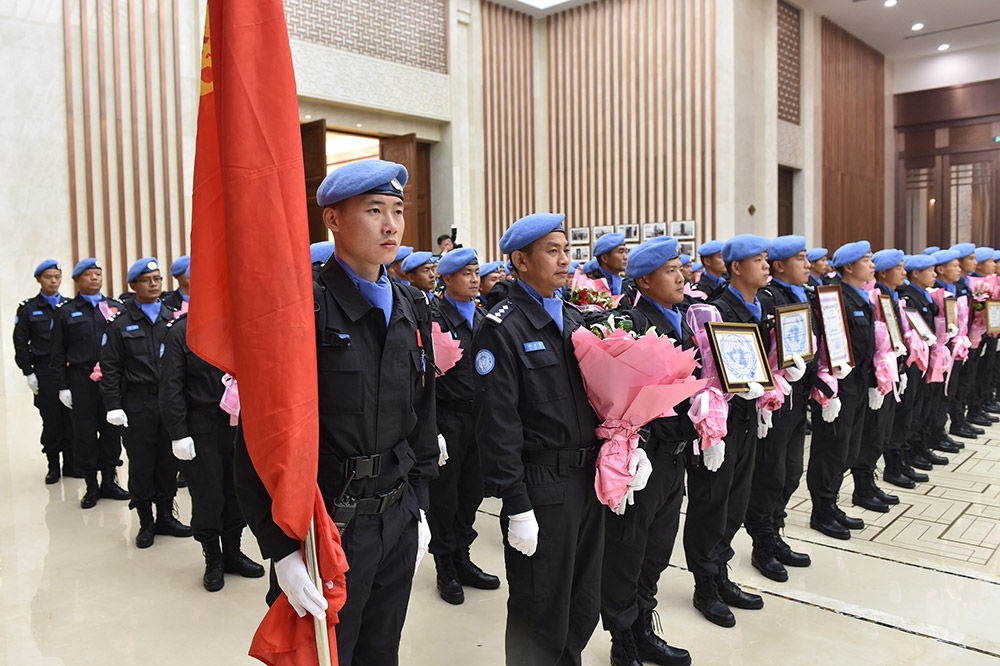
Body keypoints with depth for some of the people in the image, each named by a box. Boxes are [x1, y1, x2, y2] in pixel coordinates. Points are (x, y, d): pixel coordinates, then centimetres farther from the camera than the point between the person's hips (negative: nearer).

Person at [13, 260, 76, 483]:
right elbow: (20, 343, 2)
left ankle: (70, 464, 14)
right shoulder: (28, 308, 3)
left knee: (71, 419, 4)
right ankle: (53, 466, 13)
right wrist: (28, 373, -5)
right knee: (51, 421, 2)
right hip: (44, 372, -2)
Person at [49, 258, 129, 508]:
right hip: (80, 382, -1)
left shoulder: (116, 307, 9)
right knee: (84, 434, 2)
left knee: (112, 431, 6)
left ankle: (109, 481, 20)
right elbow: (57, 354, 4)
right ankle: (92, 486, 14)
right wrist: (62, 387, -2)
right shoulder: (66, 312, 5)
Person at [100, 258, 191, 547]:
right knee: (141, 464, 4)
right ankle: (146, 522, 18)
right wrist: (114, 406, -8)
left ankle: (165, 516, 23)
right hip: (138, 406, -2)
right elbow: (110, 368, 0)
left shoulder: (172, 318, 10)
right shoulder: (120, 323, 2)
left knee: (169, 461, 8)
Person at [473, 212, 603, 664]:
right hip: (540, 490, -7)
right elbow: (497, 426, -16)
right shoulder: (502, 330, -13)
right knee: (541, 612, 8)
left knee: (584, 608, 20)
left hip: (587, 480, 7)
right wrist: (516, 507, -18)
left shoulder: (573, 318, 11)